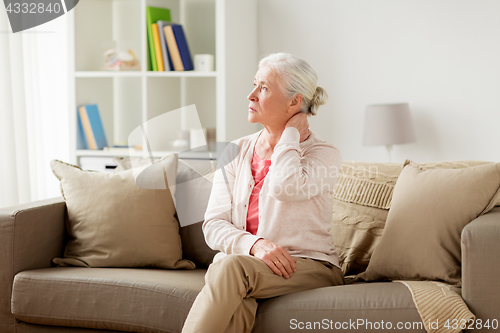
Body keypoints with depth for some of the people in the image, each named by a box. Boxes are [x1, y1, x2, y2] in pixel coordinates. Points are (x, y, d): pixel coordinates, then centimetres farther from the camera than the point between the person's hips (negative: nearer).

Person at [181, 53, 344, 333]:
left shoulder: (324, 154, 0)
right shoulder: (236, 152, 12)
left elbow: (285, 187, -24)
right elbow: (214, 224, 4)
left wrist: (291, 133, -6)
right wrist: (255, 244, -18)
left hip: (310, 268, -3)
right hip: (247, 261, 3)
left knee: (232, 266, -34)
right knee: (237, 309, -35)